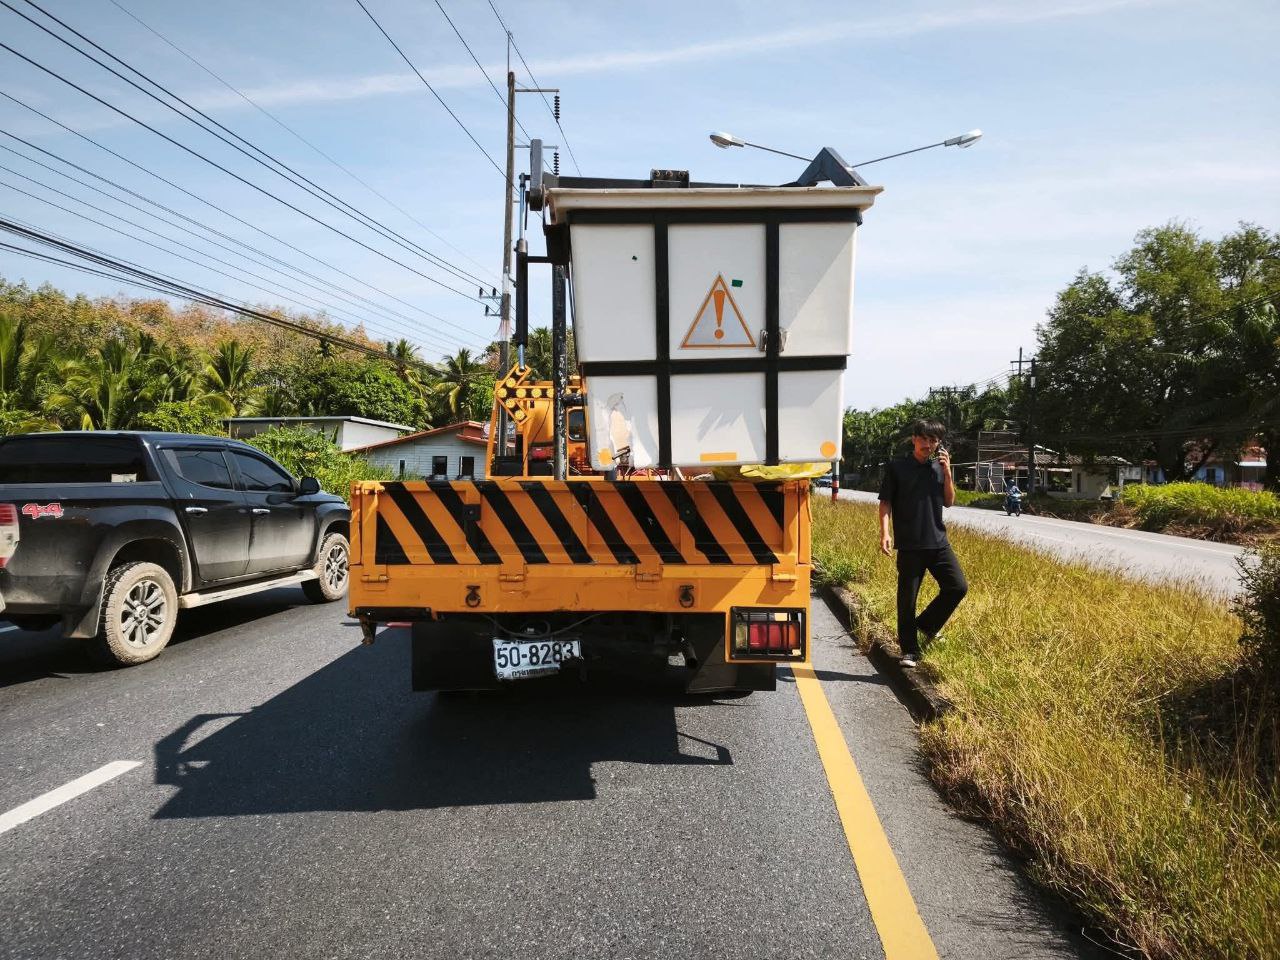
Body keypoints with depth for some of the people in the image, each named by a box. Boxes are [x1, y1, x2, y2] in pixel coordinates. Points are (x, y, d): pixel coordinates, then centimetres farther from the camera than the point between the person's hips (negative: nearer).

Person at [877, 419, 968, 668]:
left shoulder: (939, 467, 11)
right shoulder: (896, 467, -2)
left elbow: (949, 502, 10)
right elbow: (886, 502, -3)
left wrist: (947, 473, -1)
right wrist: (885, 533, -14)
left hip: (938, 541, 4)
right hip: (909, 544, -4)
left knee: (958, 587, -1)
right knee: (907, 598, 1)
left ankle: (926, 624, 22)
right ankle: (909, 651, 14)